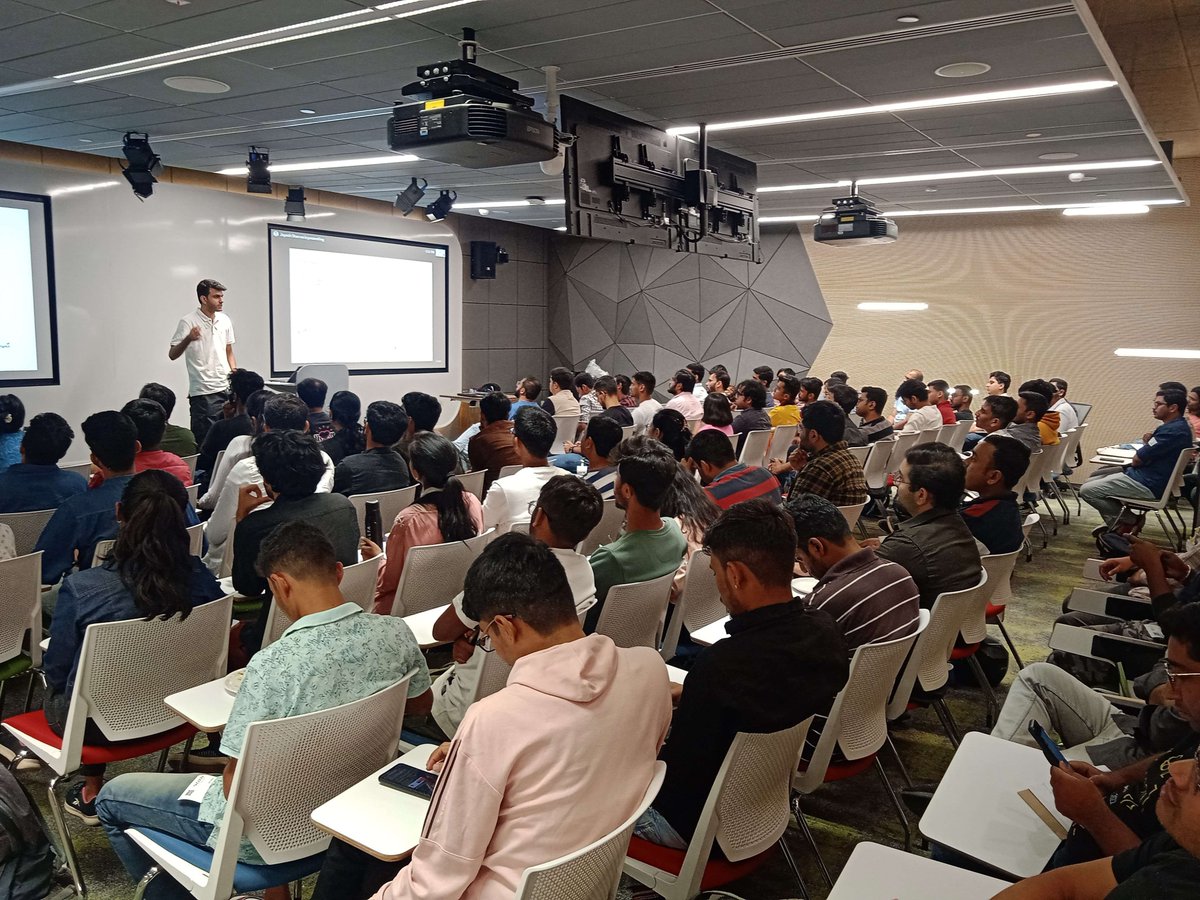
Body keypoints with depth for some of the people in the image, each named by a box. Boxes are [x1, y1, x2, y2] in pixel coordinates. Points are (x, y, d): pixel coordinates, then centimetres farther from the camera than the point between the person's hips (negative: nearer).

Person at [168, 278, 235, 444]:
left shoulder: (224, 320, 10)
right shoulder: (188, 322, -6)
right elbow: (172, 355, -9)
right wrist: (188, 339, -27)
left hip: (226, 389, 5)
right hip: (202, 392, -5)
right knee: (204, 441, -4)